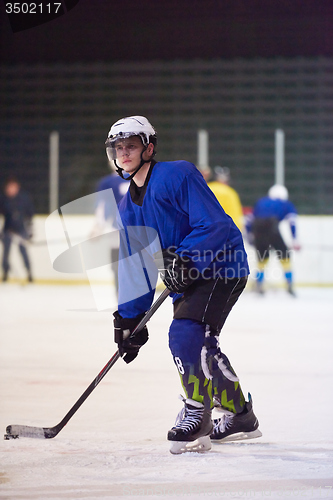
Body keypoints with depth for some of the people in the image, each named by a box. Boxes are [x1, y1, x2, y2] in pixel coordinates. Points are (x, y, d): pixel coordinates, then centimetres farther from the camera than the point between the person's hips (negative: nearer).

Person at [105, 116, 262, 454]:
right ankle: (241, 416, 31)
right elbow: (136, 266, 13)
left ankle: (197, 420, -16)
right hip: (187, 277, 9)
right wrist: (130, 317, 7)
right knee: (200, 348, 14)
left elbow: (215, 225, -23)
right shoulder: (128, 208, 9)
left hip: (222, 267, -9)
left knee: (185, 334, -23)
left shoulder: (178, 175, -17)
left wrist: (184, 259, -31)